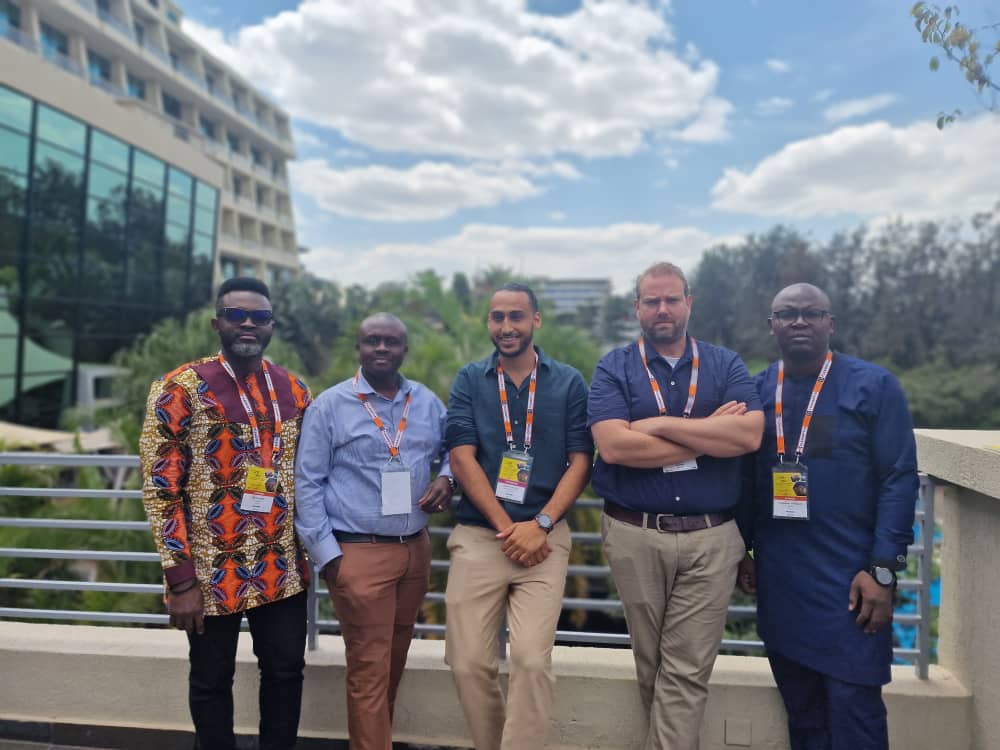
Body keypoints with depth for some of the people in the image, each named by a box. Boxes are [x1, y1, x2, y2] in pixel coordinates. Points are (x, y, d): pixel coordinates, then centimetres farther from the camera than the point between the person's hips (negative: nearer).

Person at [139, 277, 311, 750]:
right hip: (211, 571, -3)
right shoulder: (180, 389, -8)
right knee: (211, 681, 13)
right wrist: (180, 580, -13)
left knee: (286, 672, 13)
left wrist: (308, 551, 9)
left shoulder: (294, 391, 4)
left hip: (283, 569, 4)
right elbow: (160, 489, -10)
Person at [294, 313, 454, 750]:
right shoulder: (330, 405, -6)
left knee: (395, 659, 19)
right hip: (358, 553, -5)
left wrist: (447, 480, -3)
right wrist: (326, 553, -9)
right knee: (369, 668, 1)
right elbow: (307, 483, -5)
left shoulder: (427, 402, 6)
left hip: (415, 549, 5)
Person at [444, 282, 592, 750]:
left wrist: (540, 524, -11)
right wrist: (506, 527, -9)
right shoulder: (469, 380, 7)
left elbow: (580, 462, 1)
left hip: (544, 537, -1)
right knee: (468, 663, 3)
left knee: (532, 660, -10)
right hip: (477, 536, 1)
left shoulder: (569, 383, 5)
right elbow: (462, 459, -1)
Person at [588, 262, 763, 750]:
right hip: (635, 536, 0)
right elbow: (613, 446, -16)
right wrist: (710, 437, -11)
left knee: (687, 670, 3)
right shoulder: (614, 368, 1)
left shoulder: (725, 366, 6)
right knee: (651, 665, 16)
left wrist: (662, 424, -14)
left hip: (711, 538, 0)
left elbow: (750, 435, -11)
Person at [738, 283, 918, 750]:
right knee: (799, 705, 15)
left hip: (850, 575, -3)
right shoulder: (756, 390, 6)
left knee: (853, 705, 1)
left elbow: (900, 479, -8)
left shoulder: (874, 386, -4)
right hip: (778, 576, 4)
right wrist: (742, 551, 9)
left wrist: (883, 570, -12)